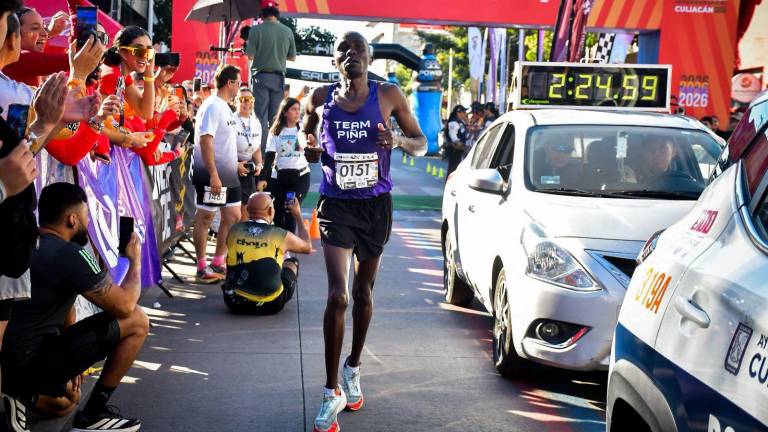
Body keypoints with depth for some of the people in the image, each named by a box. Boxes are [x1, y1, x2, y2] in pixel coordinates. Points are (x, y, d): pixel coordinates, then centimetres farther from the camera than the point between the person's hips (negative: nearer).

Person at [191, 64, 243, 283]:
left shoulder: (226, 107, 15)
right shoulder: (212, 106, -14)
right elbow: (205, 140, -22)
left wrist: (235, 166, 17)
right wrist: (213, 174, -26)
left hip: (228, 174, 10)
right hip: (211, 174, -10)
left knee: (233, 216, 12)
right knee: (205, 217, -1)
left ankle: (218, 263, 21)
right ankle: (202, 267, 6)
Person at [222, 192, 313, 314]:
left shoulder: (234, 230, -2)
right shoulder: (282, 236, -8)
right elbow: (308, 247, 14)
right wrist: (298, 215, 25)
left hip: (234, 303, 2)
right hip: (269, 306, -2)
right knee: (292, 262, 24)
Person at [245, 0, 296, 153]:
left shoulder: (256, 30, -9)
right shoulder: (287, 31, 1)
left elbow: (250, 56, -11)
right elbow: (293, 57, 7)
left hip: (261, 76, -3)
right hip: (279, 77, 3)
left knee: (261, 116, 1)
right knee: (276, 117, 8)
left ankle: (260, 151, 0)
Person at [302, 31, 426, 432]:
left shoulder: (388, 95, -3)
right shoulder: (321, 98, 0)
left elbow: (421, 143, 4)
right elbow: (305, 131, 19)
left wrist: (398, 140, -18)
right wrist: (308, 148, -4)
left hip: (376, 204, 1)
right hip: (336, 204, -1)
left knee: (363, 292, 15)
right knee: (337, 295, -12)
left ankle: (353, 368, 37)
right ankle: (332, 392, -7)